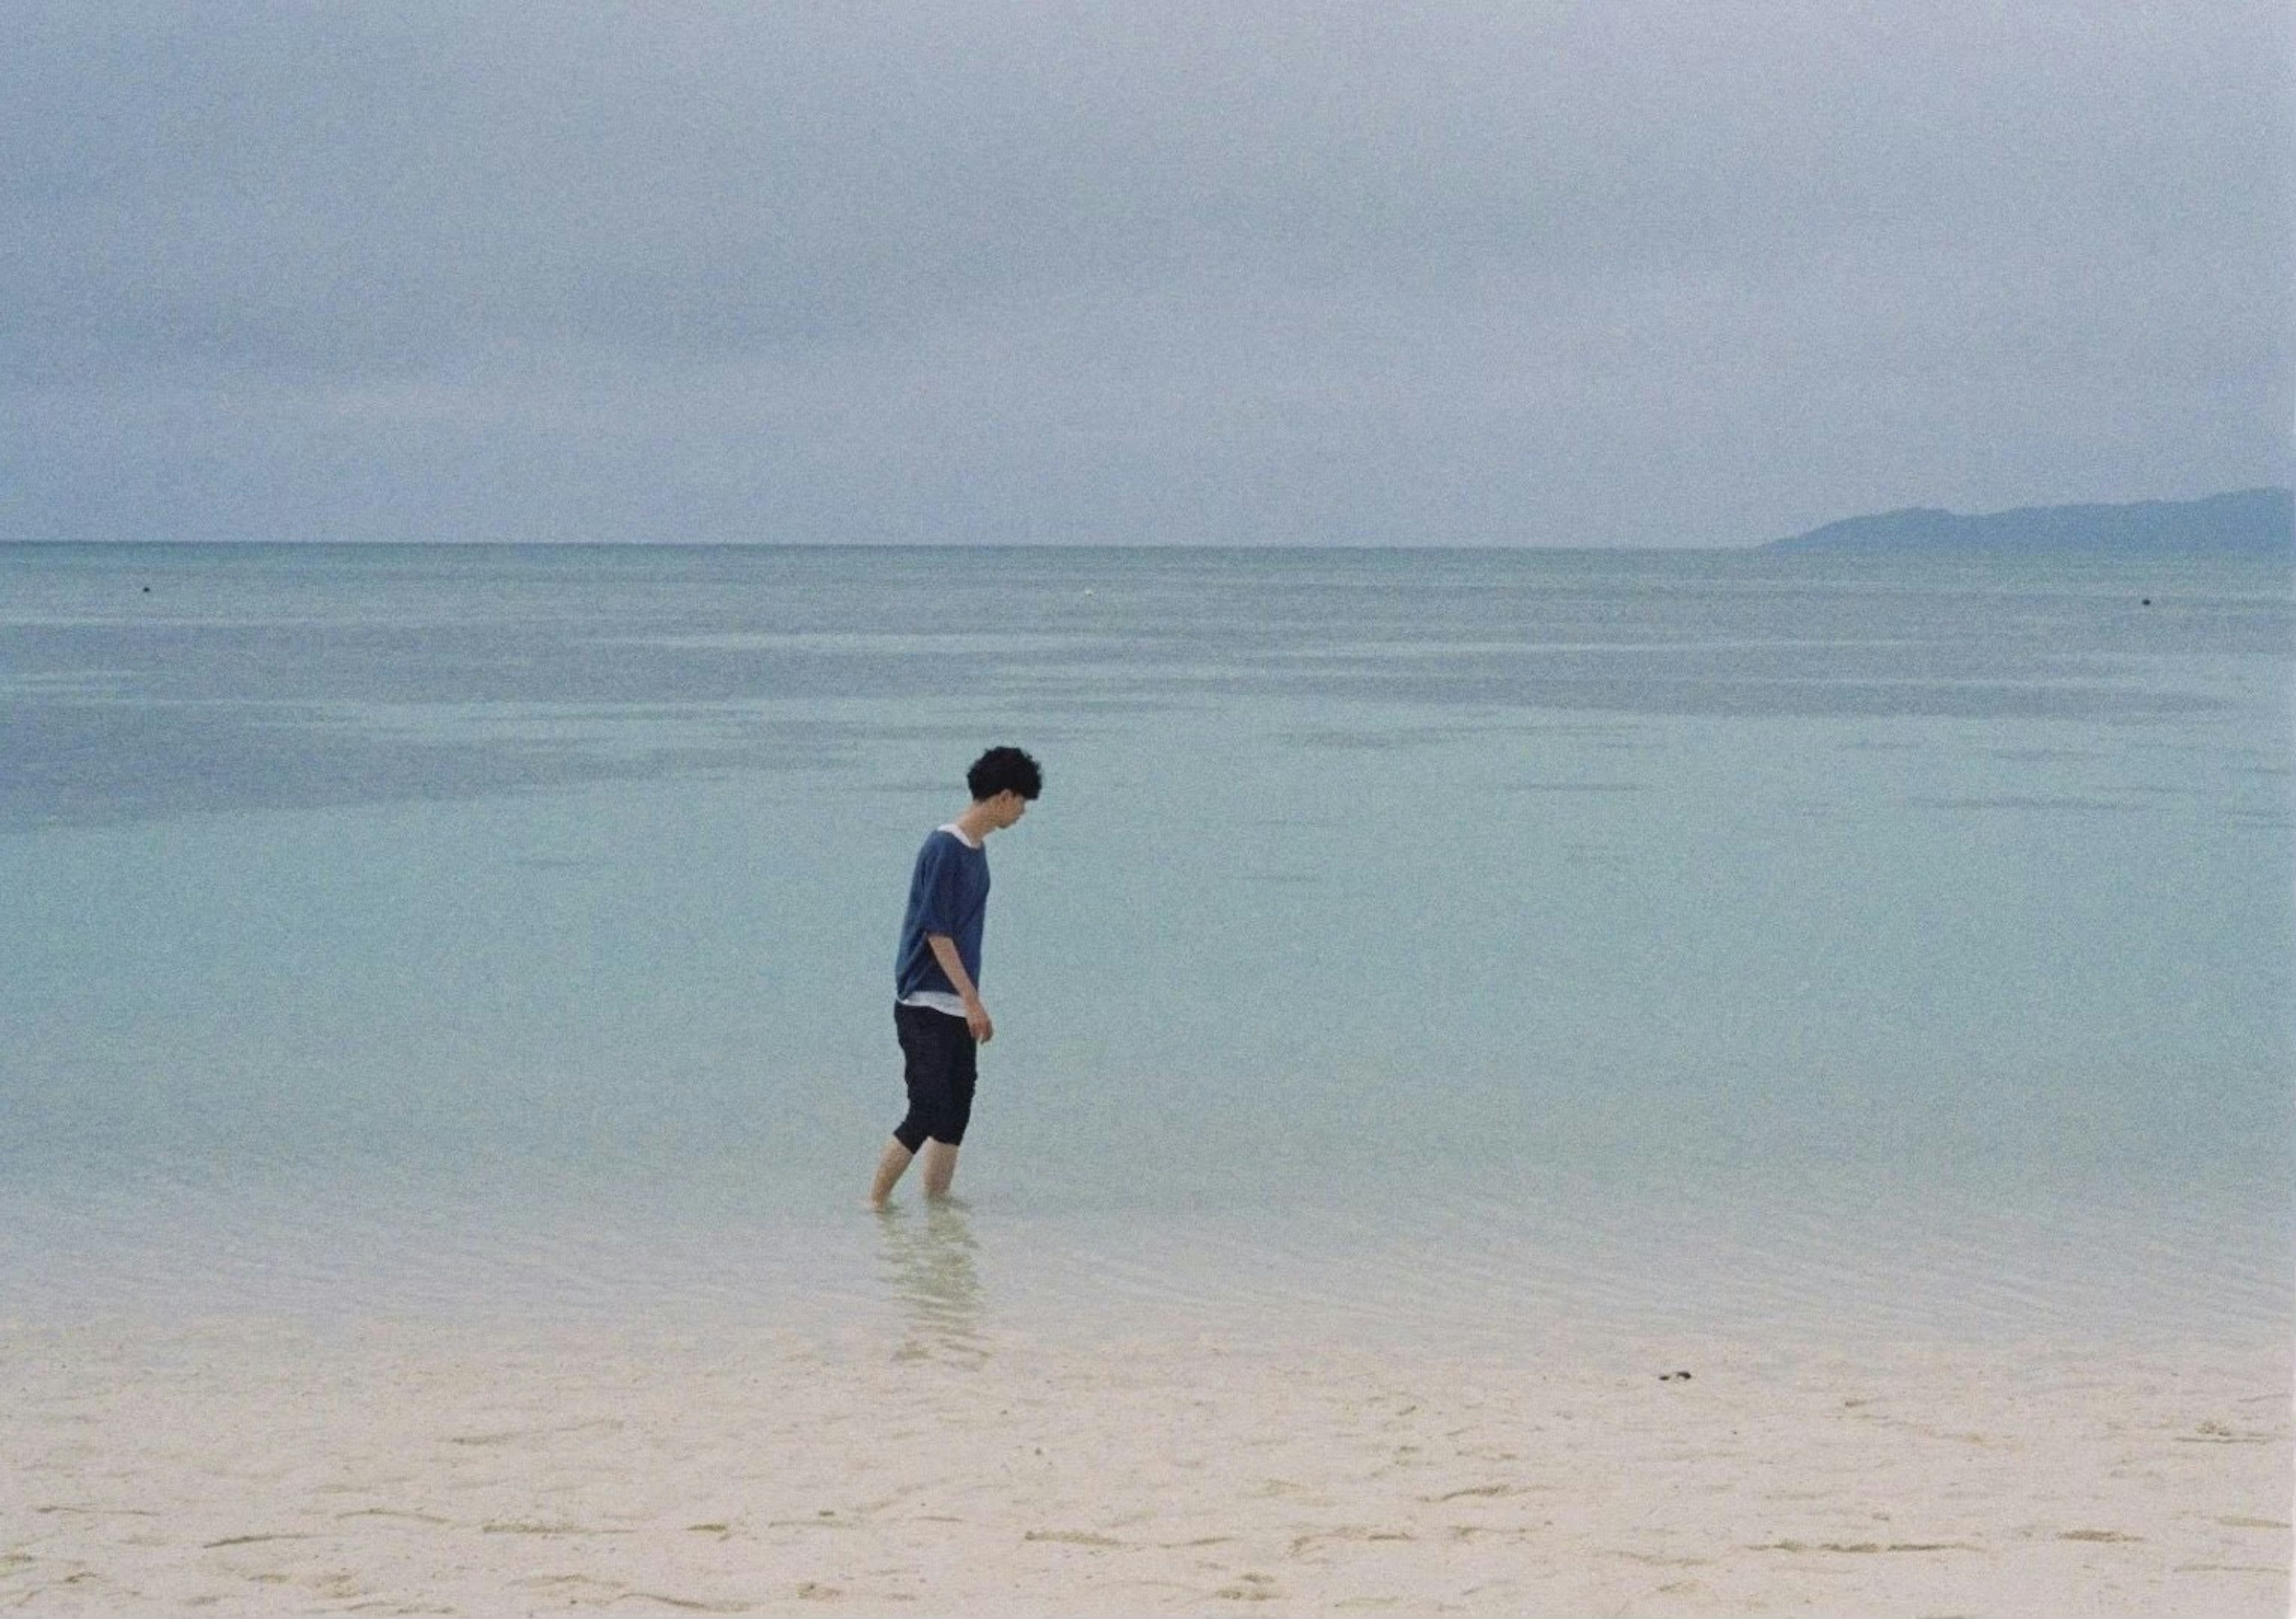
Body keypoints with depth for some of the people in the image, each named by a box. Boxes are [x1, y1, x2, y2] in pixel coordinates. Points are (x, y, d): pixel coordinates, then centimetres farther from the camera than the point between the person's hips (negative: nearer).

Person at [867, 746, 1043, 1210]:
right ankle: (876, 1203, -2)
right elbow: (936, 932, -18)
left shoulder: (977, 849, 12)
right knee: (927, 1114, -11)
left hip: (957, 1010, 9)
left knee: (955, 1116, 7)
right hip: (926, 1006, -9)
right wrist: (973, 1001, -19)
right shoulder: (945, 849, -16)